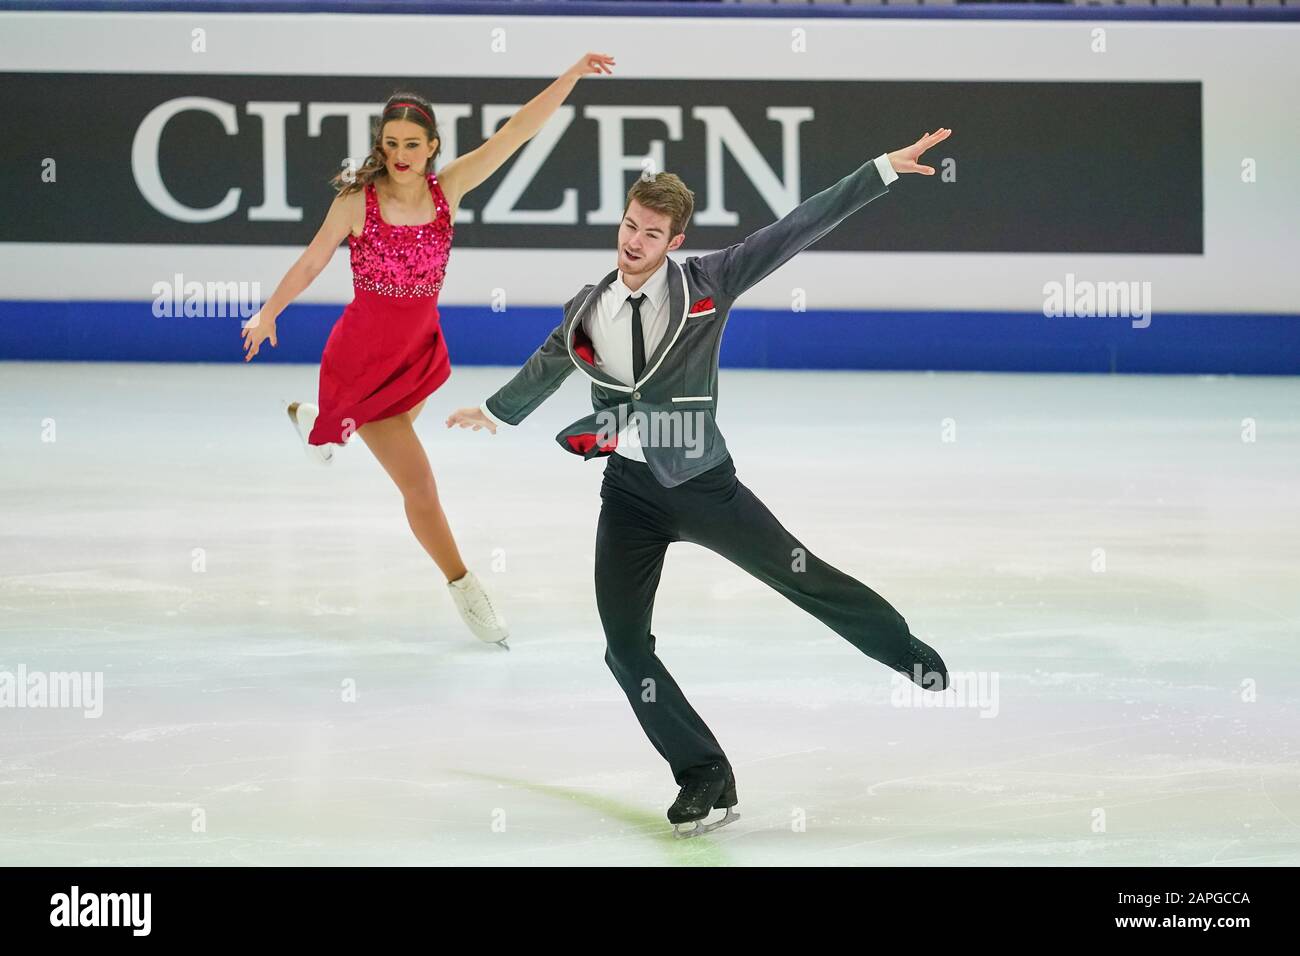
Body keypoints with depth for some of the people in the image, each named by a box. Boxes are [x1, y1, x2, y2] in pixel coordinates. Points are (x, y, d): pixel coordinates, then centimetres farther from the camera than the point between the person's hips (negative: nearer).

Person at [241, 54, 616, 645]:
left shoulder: (447, 188, -9)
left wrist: (572, 75, -21)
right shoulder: (358, 200, -17)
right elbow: (311, 263, -5)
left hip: (420, 350, 5)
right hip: (363, 354, -5)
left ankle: (316, 419, 62)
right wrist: (268, 314, 1)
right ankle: (464, 589, 14)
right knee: (418, 484, -3)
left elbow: (516, 132, -15)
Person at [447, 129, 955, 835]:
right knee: (626, 647, -3)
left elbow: (794, 231, -13)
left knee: (802, 577, 4)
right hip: (630, 493, 3)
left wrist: (883, 170, -18)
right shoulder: (588, 311, 2)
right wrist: (495, 411, 41)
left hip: (704, 482, -3)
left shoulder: (704, 284, -9)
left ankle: (907, 652, 32)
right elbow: (548, 365, 24)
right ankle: (704, 777, 8)